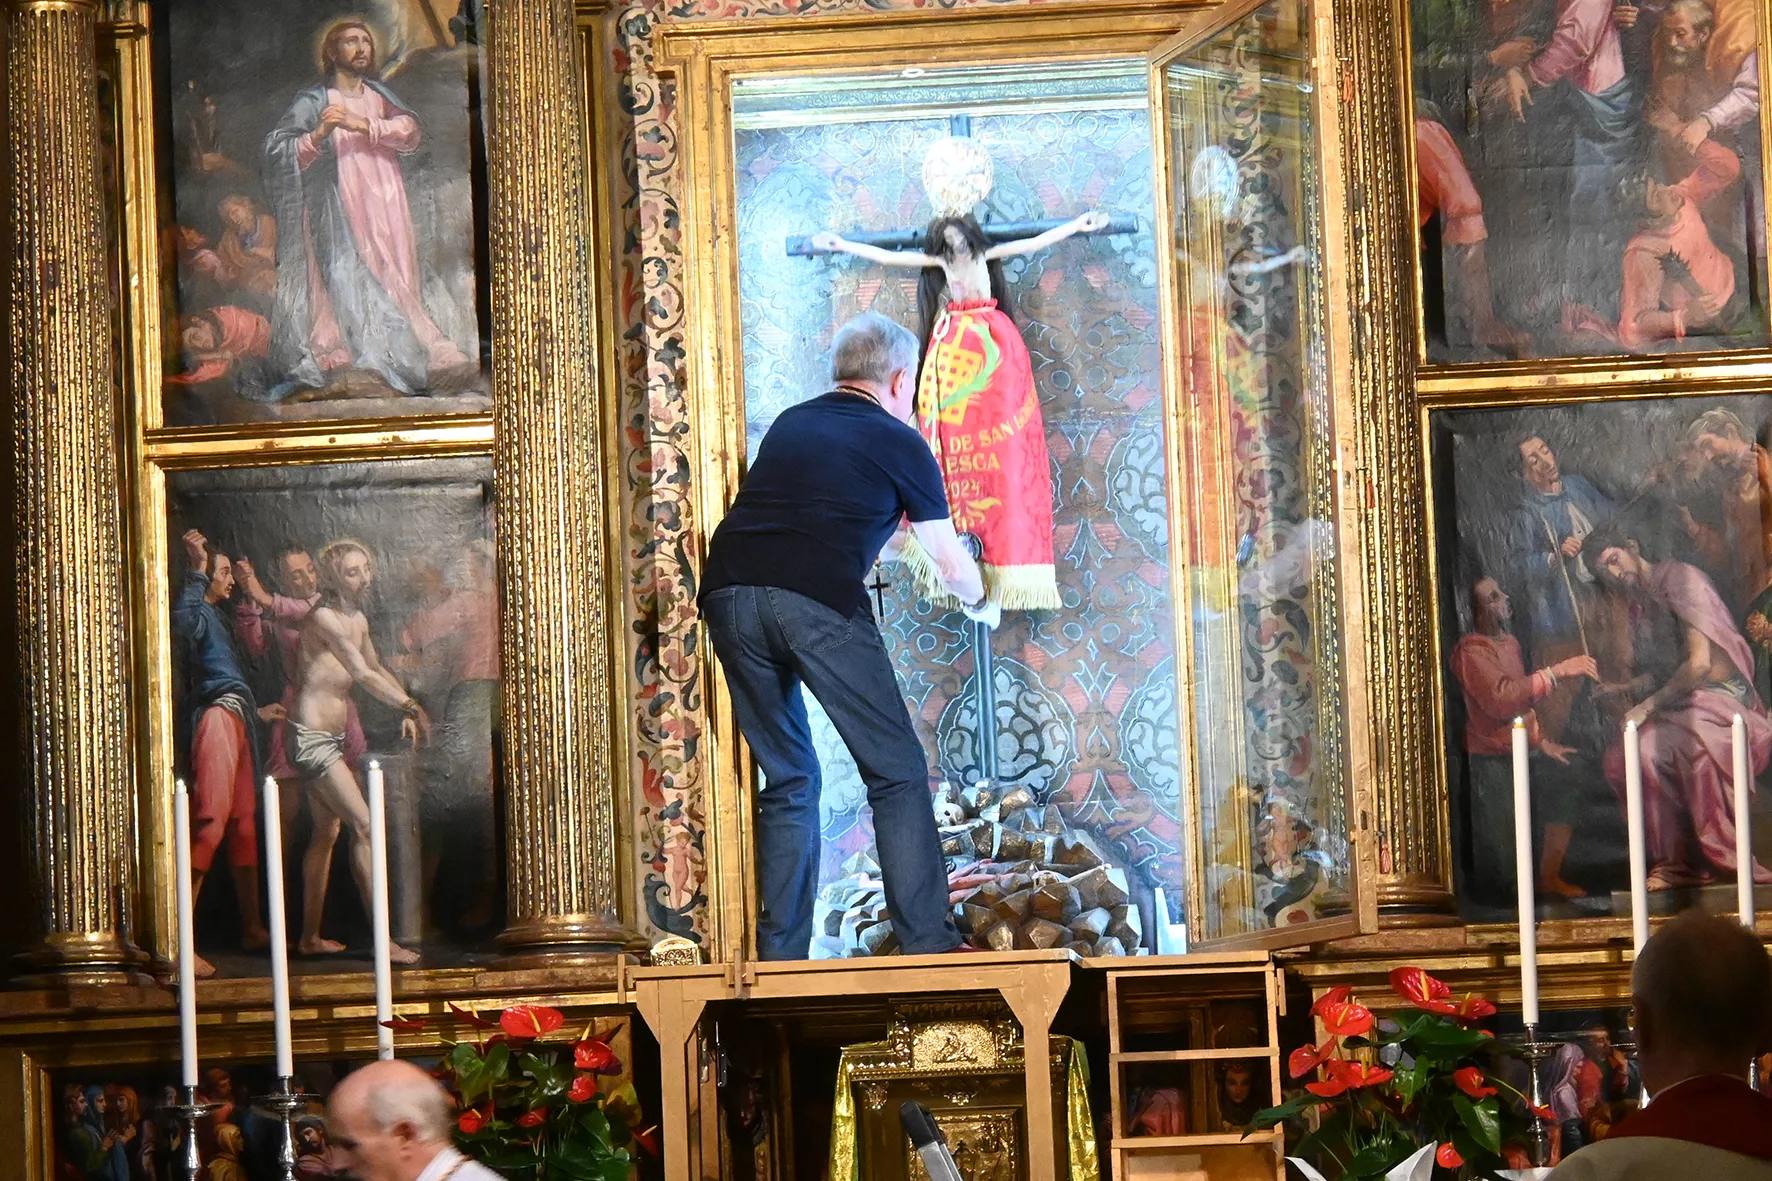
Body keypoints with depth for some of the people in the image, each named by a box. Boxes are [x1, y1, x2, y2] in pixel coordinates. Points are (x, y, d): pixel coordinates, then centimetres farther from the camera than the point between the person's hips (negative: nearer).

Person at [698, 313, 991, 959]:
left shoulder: (789, 424, 29)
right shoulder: (900, 443, 17)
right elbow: (953, 566, 28)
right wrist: (980, 603, 49)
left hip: (727, 592, 5)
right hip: (818, 601, -5)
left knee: (788, 780, 17)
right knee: (896, 773, 5)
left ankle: (781, 960, 12)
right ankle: (929, 947, -2)